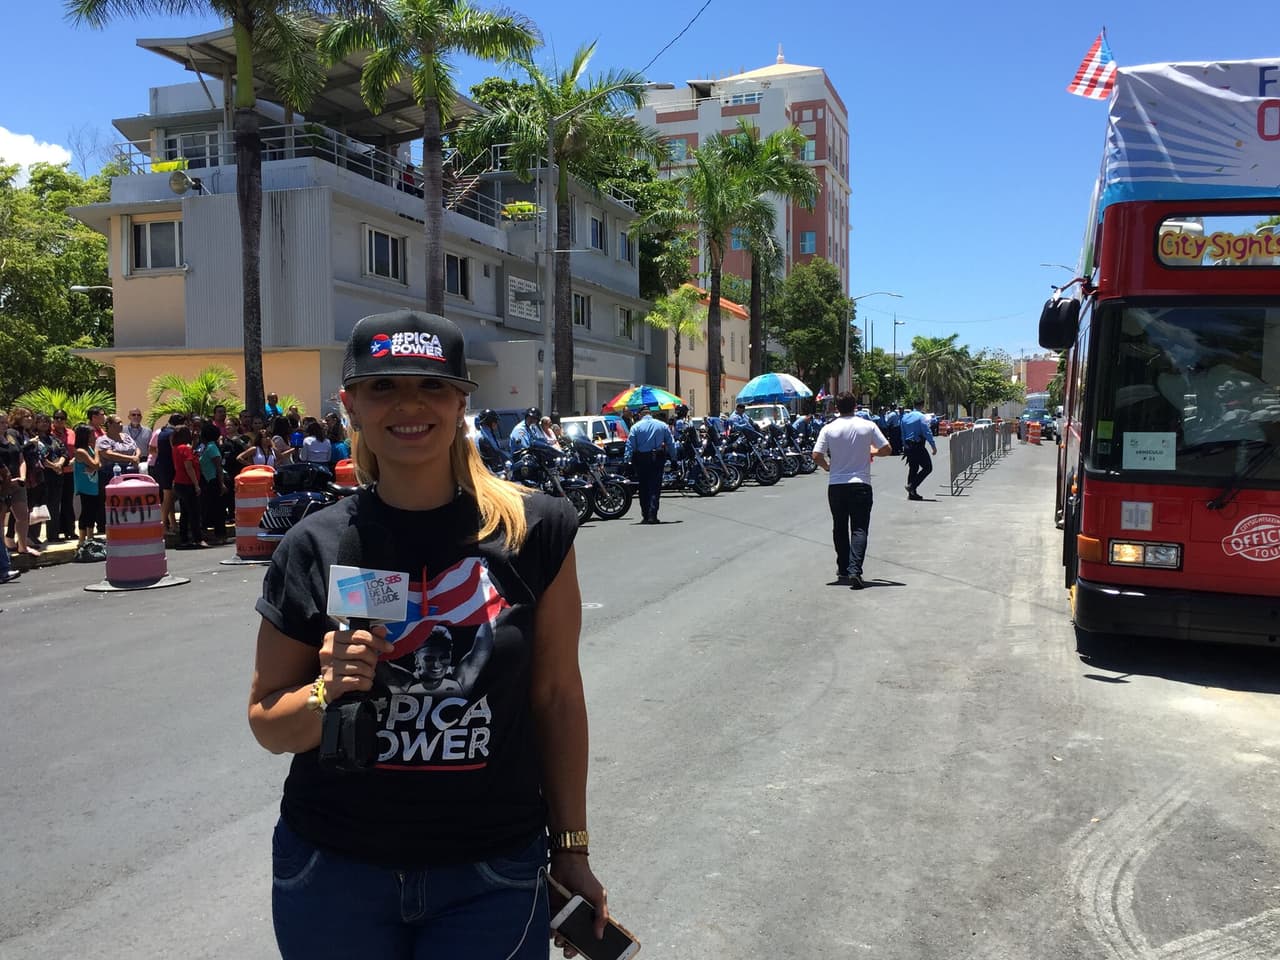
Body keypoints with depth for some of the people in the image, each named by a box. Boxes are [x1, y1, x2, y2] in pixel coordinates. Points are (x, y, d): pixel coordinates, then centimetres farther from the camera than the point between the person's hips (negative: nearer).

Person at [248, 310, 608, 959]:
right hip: (334, 875, 2)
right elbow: (269, 726, 2)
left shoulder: (533, 531, -9)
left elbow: (557, 697, -2)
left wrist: (571, 847, 3)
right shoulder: (313, 548, -6)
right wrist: (327, 691, -19)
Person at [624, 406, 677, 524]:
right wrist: (674, 458, 10)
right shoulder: (663, 425, 7)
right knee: (655, 487, -1)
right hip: (657, 458, 0)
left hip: (641, 459, 0)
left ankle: (645, 516, 10)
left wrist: (627, 460, -6)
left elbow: (630, 445, -5)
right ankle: (652, 515, -10)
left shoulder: (636, 426, 1)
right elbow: (671, 443, 7)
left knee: (643, 488, 8)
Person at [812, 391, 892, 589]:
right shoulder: (868, 426, -3)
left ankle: (843, 570, 21)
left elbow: (816, 456, -8)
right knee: (859, 529, -2)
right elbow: (887, 450, 0)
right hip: (861, 484, -1)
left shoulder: (829, 429, -3)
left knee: (840, 528, 14)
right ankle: (855, 570, -18)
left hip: (836, 485, 1)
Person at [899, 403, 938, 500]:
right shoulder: (921, 417, -12)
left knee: (913, 468, 14)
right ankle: (912, 486, -11)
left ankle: (912, 493, 13)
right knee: (927, 468, 0)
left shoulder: (904, 417, 9)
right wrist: (933, 446, -12)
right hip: (918, 446, -8)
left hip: (908, 447, 8)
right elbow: (927, 432, -15)